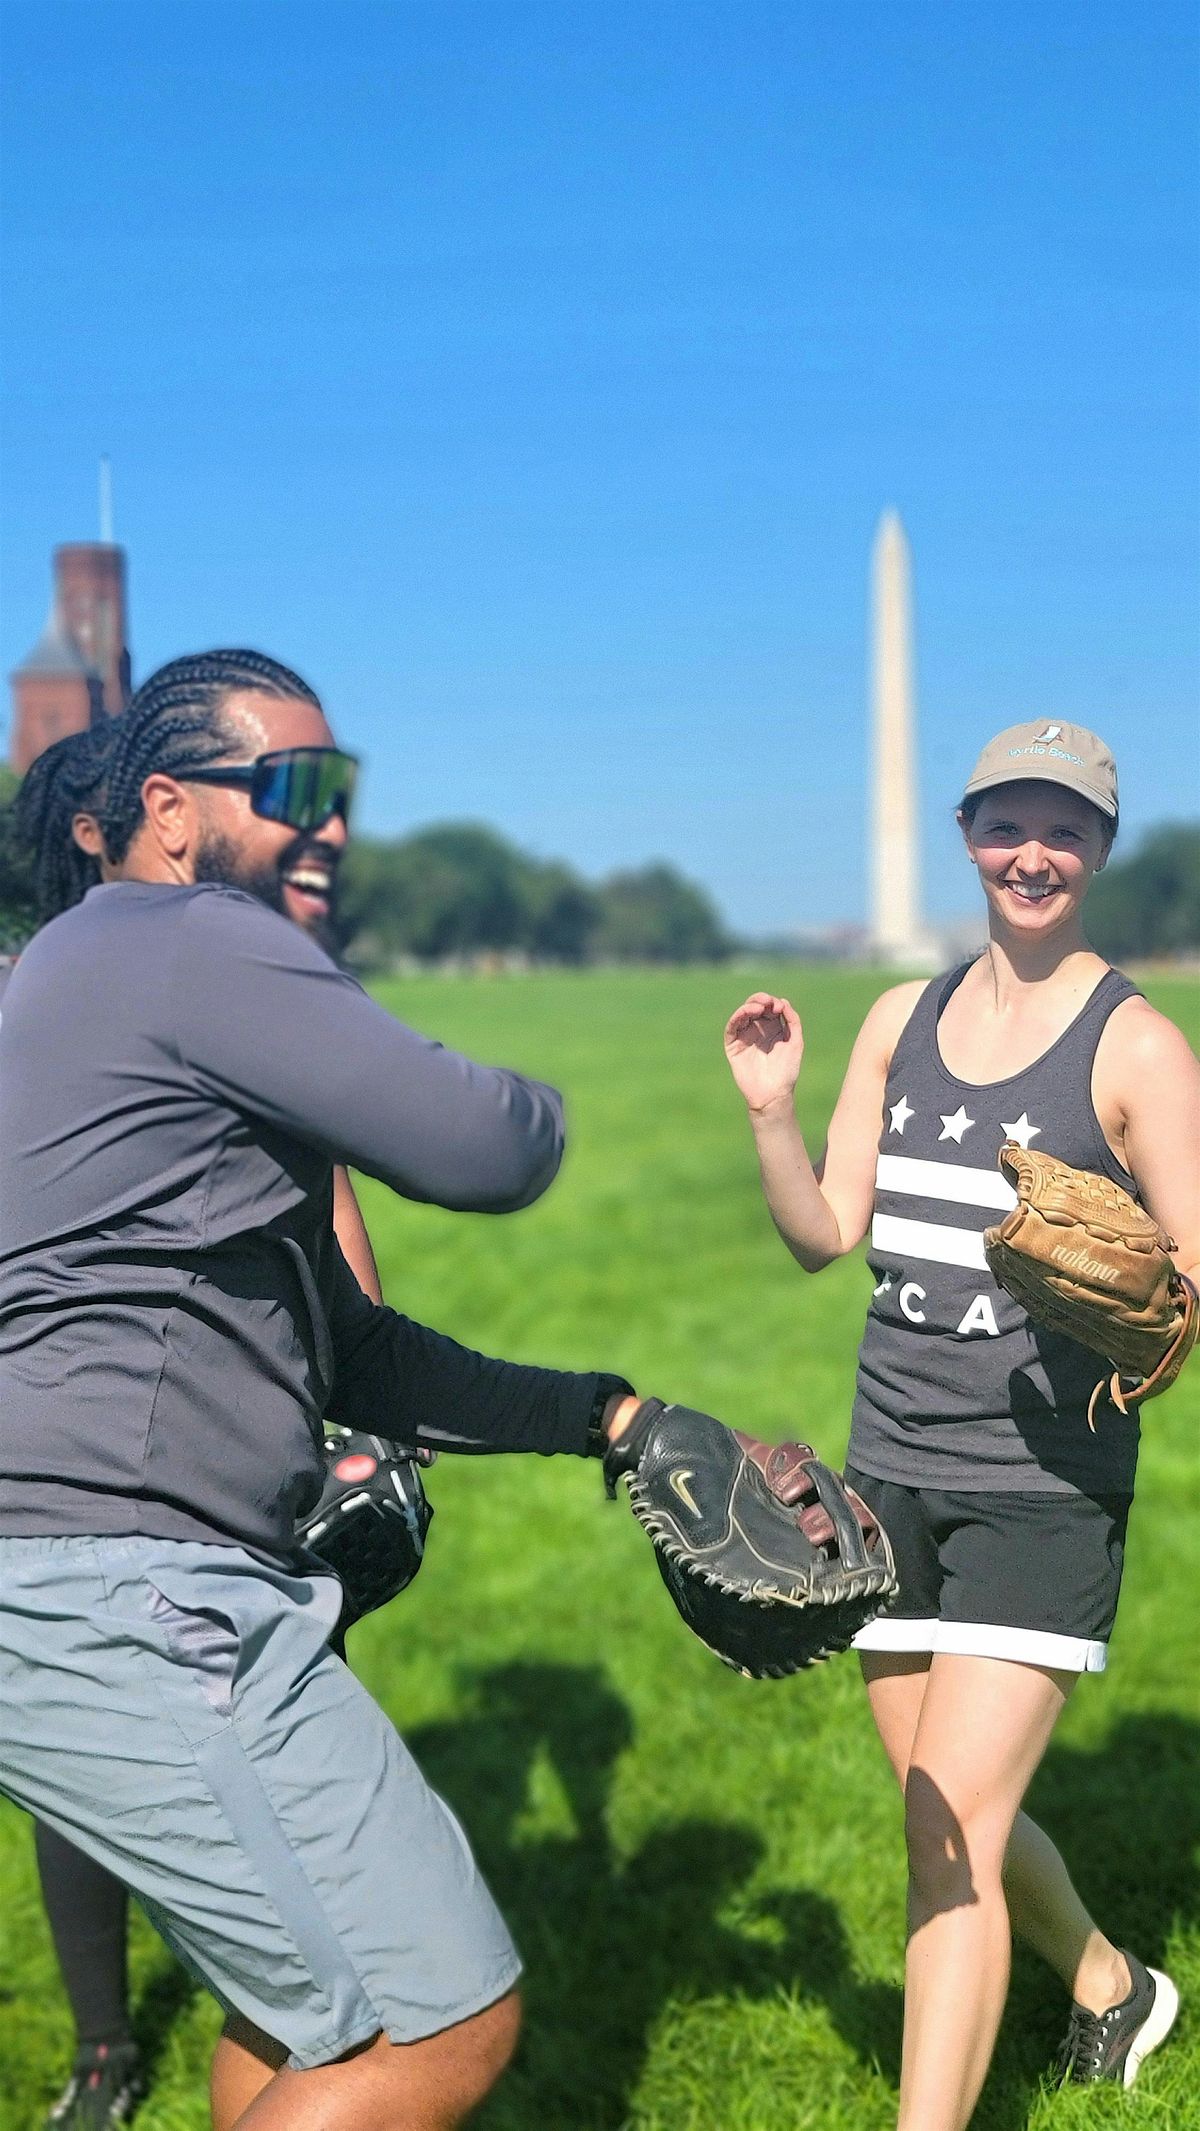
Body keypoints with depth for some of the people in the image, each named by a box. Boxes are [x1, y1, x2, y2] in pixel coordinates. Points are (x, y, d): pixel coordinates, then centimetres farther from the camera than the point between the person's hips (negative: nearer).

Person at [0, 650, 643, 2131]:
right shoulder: (197, 945, -11)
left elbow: (348, 1353, 22)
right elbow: (483, 1153, -19)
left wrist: (602, 1416, 18)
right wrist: (534, 1106, 6)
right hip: (121, 1605, -11)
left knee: (306, 2000, 25)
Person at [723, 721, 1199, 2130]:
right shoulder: (902, 1020, 8)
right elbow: (825, 1235, 6)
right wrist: (770, 1111, -10)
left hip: (1043, 1485, -6)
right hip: (893, 1466, 6)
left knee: (953, 1834, -9)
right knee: (947, 1813, 18)